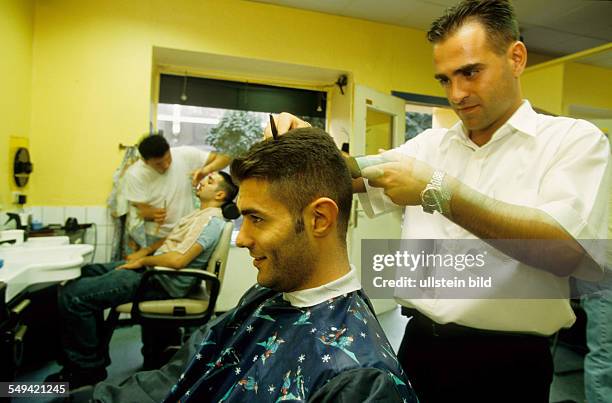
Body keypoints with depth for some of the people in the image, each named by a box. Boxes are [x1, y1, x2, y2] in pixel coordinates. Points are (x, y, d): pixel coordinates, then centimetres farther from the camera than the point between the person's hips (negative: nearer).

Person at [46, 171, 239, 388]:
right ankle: (95, 349, 26)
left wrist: (142, 261, -11)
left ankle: (89, 369, 3)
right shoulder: (201, 214, 15)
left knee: (72, 295, -15)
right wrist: (144, 251, 12)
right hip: (150, 268, 11)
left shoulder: (211, 219, -18)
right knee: (85, 273, 22)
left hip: (162, 281, -11)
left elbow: (178, 259, -26)